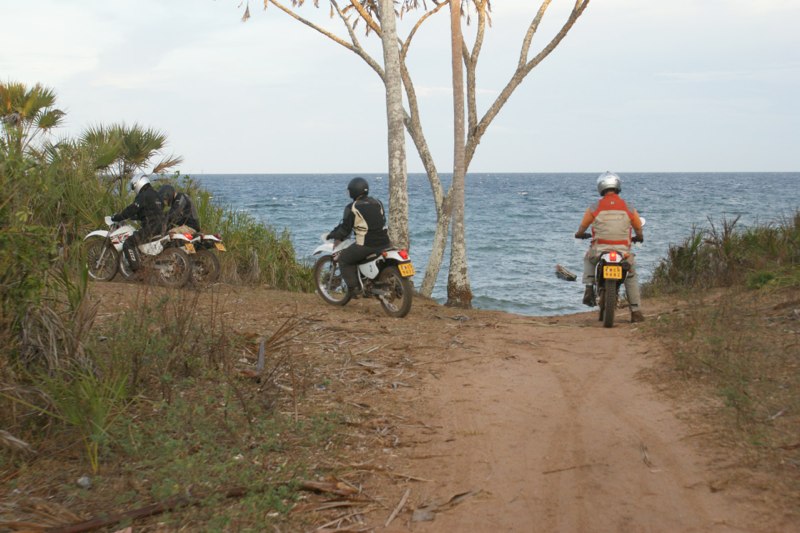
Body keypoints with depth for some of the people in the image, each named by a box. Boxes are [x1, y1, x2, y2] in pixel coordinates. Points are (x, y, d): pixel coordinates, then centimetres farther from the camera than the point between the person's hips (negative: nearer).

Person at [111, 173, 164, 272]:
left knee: (128, 244, -17)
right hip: (159, 226, 10)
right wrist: (134, 217, 29)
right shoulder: (154, 194, 20)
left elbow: (131, 209, -15)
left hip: (150, 227, -10)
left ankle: (135, 269, -23)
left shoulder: (143, 196, -11)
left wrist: (116, 217, -7)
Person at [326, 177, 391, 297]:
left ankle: (354, 287, 2)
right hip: (384, 243, 6)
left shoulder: (352, 208, -6)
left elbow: (345, 229, -5)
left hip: (365, 245, -6)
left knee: (344, 259, 12)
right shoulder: (377, 203, 12)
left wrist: (333, 235, 13)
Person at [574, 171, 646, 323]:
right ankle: (636, 312, 14)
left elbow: (582, 228, 10)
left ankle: (589, 289, 14)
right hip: (623, 252, 0)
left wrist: (578, 234, 33)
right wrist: (639, 238, 35)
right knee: (631, 278, 21)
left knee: (588, 259, 33)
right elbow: (639, 231, 12)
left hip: (599, 251, 0)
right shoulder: (628, 208, 3)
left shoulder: (594, 208, -1)